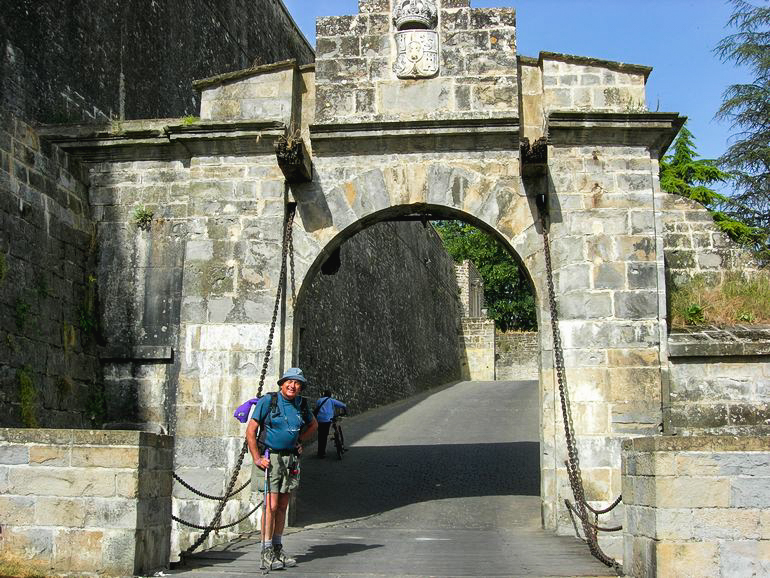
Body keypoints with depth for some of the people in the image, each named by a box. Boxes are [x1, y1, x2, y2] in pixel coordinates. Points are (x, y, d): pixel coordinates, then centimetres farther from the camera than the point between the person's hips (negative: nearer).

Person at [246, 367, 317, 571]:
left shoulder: (301, 404, 8)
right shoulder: (268, 401, -7)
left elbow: (313, 424, 27)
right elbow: (251, 430, -8)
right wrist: (257, 458, -13)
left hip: (292, 459, 5)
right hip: (271, 458, -5)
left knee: (283, 506, 10)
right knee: (271, 506, -10)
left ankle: (278, 549, 19)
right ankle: (266, 554, -6)